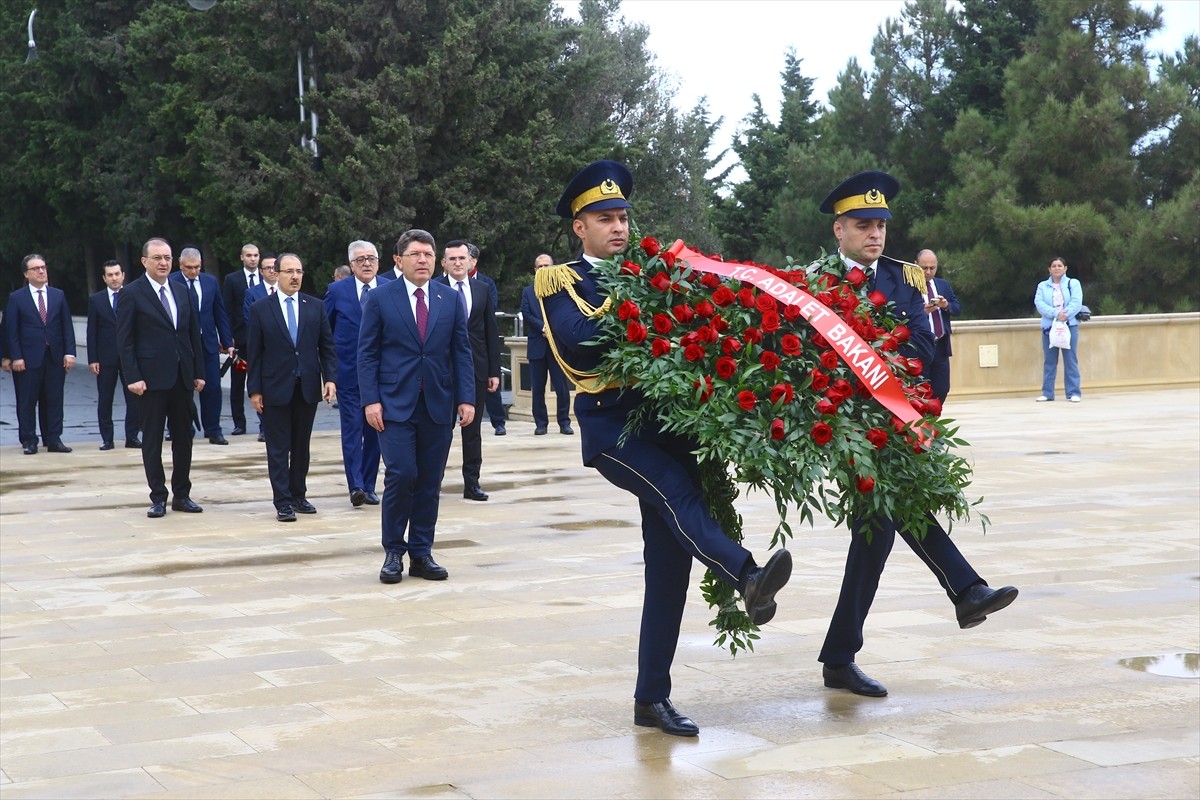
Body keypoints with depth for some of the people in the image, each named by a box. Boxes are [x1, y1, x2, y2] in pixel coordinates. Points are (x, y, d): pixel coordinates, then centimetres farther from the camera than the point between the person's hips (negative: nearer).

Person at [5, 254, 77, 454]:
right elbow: (12, 330, -2)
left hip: (55, 357, 3)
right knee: (27, 402, 1)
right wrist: (16, 357, -10)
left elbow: (67, 326, 8)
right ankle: (29, 441, 7)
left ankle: (53, 439, 10)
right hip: (29, 358, -3)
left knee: (54, 400, 5)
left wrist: (69, 352, -2)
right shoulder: (16, 298, 2)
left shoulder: (58, 295, 10)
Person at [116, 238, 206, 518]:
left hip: (183, 376, 5)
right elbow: (125, 340, -7)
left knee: (183, 437, 9)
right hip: (152, 377, -5)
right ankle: (158, 498, 9)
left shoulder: (181, 291, 11)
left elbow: (194, 334, 14)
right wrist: (133, 377, -14)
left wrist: (199, 372, 8)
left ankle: (181, 495, 18)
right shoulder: (132, 293, -4)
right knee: (152, 439, 2)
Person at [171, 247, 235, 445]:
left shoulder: (210, 281, 7)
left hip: (208, 343, 3)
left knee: (212, 388, 1)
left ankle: (213, 431, 9)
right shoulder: (171, 283, -5)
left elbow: (220, 313, 10)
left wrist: (227, 342, 8)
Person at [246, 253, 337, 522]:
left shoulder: (315, 307, 6)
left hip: (308, 388, 3)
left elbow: (326, 346, 7)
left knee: (302, 446, 11)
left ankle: (298, 495, 22)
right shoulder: (260, 310, -1)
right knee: (278, 449, 0)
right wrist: (254, 389, -5)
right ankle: (283, 502, 3)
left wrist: (330, 378, -4)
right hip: (275, 389, -2)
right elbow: (254, 354, -1)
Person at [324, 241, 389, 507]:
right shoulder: (337, 291, 2)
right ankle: (356, 487, -11)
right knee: (352, 430, -8)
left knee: (375, 431, 7)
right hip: (348, 373, -1)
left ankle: (368, 486, 16)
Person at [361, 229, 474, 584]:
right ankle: (393, 552, 4)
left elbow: (461, 351, 9)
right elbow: (367, 353, 0)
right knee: (401, 475, -11)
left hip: (438, 405, 3)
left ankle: (421, 554, 14)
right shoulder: (380, 299, 1)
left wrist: (466, 398, 0)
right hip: (395, 405, -3)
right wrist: (370, 400, -9)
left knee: (429, 482, 5)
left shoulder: (451, 299, 9)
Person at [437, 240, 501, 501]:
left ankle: (472, 483, 12)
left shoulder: (482, 290, 8)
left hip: (476, 368, 3)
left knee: (473, 428, 7)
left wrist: (494, 371, 5)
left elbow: (491, 332, 9)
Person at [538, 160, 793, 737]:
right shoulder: (560, 281, 4)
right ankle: (749, 578, -54)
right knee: (679, 493, -33)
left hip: (663, 422, 5)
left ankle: (652, 699, 8)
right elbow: (577, 340, -17)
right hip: (611, 427, -5)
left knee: (669, 566, 1)